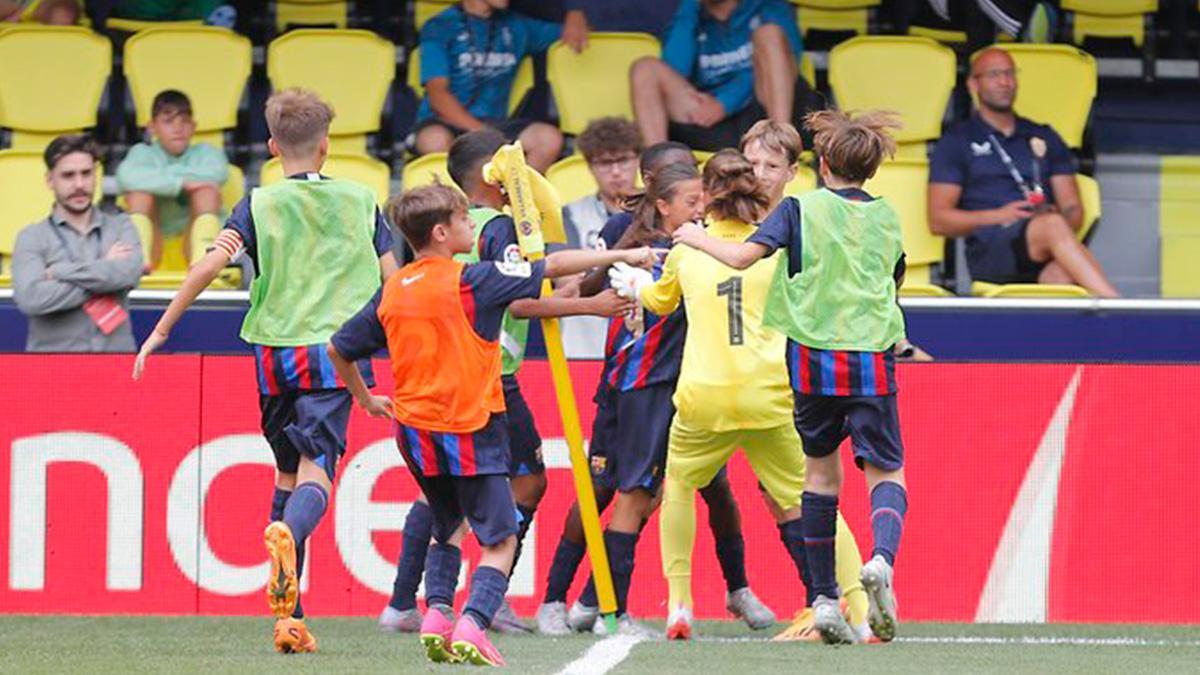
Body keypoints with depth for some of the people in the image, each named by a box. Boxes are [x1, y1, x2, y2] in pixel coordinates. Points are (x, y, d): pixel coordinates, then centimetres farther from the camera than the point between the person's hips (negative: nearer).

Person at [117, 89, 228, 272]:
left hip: (191, 249, 0)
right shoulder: (143, 153, 8)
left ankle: (203, 259, -41)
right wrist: (180, 183, -24)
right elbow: (127, 177, -19)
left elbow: (218, 173, -17)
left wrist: (160, 176, -13)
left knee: (207, 189, -19)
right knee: (140, 190, -18)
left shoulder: (204, 153, 11)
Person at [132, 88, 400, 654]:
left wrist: (161, 331, -5)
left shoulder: (260, 205, 4)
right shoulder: (359, 200, 8)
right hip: (335, 350, -1)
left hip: (275, 353, 1)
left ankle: (287, 615, 14)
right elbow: (393, 279, 7)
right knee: (315, 469, -12)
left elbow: (211, 264, -9)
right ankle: (288, 533, -49)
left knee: (289, 472, 16)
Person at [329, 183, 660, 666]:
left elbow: (338, 349, 13)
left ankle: (437, 614, 6)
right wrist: (623, 256, -2)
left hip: (415, 432, 6)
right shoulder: (471, 280, -11)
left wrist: (365, 399, 28)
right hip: (470, 431, -6)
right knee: (499, 540, 0)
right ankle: (472, 626, -19)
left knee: (448, 528, 24)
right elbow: (553, 267, -8)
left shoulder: (390, 293, 5)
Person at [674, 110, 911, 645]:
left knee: (820, 470, 14)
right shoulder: (887, 217, 10)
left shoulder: (801, 209, 0)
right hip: (871, 359, 0)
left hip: (814, 357, 0)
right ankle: (882, 556, -29)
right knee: (885, 470, 3)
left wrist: (698, 239, 7)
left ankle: (824, 596, 14)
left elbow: (743, 256, -10)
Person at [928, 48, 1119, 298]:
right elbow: (938, 220, 7)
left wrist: (1060, 219, -5)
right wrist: (1000, 216, -8)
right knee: (1053, 227, -36)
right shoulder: (957, 143, 17)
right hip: (989, 253, -3)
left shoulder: (1044, 138, 28)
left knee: (1064, 274, -37)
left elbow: (1074, 211, 22)